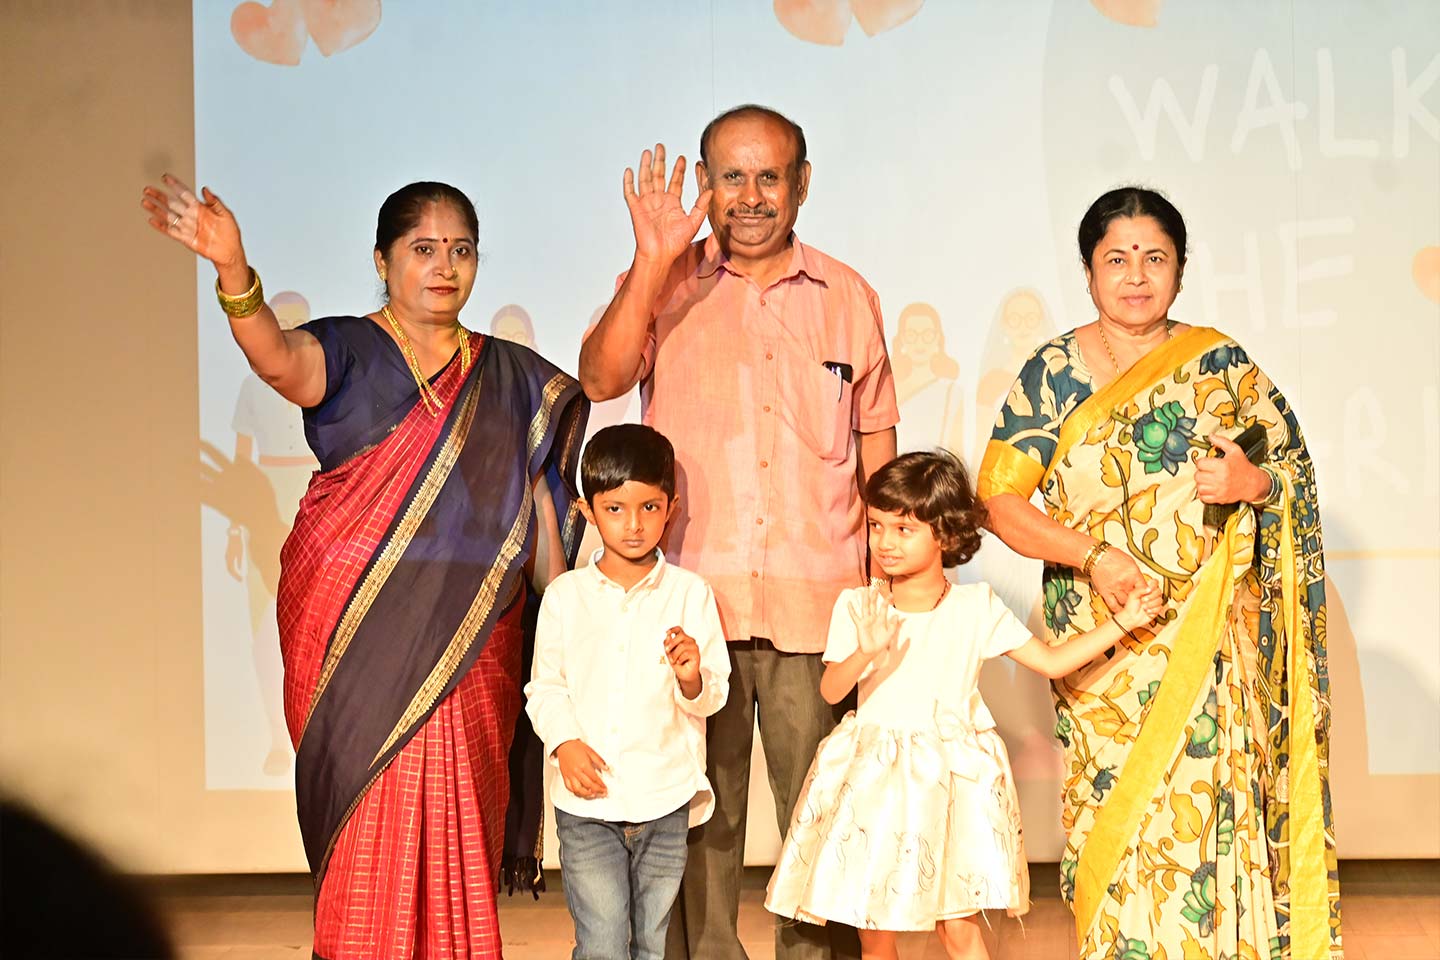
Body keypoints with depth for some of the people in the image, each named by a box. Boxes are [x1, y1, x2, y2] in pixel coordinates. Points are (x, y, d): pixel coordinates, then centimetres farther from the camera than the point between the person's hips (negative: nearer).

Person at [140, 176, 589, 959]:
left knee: (458, 826, 2)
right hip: (358, 632, -2)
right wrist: (233, 272, -42)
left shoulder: (513, 379, 13)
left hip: (472, 642, 3)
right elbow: (280, 360, -22)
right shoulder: (348, 354, 1)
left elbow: (543, 511, 13)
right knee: (372, 833, -4)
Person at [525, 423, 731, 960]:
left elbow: (713, 696, -1)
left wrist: (692, 677, -23)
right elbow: (545, 687, 7)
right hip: (587, 800, 0)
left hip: (665, 799, 1)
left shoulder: (690, 593, 1)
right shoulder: (565, 595, 3)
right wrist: (565, 743, -10)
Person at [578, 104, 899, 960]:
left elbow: (876, 450, 15)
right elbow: (600, 379, -11)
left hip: (817, 602, 1)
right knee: (700, 814, 5)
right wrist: (652, 264, -18)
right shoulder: (667, 283, 6)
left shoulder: (848, 298, 10)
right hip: (692, 597, -1)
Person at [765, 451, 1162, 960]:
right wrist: (866, 653, -30)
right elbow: (831, 690, -11)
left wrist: (1123, 621, -3)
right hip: (874, 782, 1)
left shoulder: (976, 607, -1)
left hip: (951, 782, -1)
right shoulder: (857, 606, -1)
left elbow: (1052, 661, 2)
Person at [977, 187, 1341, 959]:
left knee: (1204, 813, -6)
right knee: (1114, 815, 0)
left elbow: (1296, 469, 10)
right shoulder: (1050, 374, 3)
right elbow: (998, 498, -2)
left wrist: (1254, 483, -13)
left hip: (1206, 641, 0)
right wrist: (1093, 555, -15)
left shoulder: (1221, 365, 4)